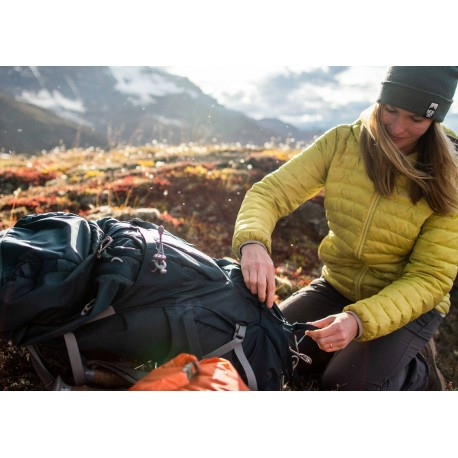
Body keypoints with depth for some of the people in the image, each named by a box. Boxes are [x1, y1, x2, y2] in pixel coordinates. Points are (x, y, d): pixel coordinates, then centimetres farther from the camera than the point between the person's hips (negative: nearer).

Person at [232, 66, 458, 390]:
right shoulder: (342, 142, -13)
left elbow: (430, 279, -19)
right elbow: (270, 192, -15)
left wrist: (360, 320, -36)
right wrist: (253, 242, -39)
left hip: (409, 303, -3)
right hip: (337, 287, 3)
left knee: (349, 383, -24)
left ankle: (418, 371, 8)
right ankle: (352, 353, 13)